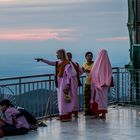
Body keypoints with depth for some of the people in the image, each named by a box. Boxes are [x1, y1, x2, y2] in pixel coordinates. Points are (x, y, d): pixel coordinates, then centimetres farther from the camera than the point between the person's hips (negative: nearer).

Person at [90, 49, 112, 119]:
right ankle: (103, 114, 4)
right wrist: (107, 83, -2)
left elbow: (92, 73, -4)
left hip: (96, 83, -3)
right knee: (103, 97, 8)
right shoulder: (107, 63, 1)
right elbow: (110, 73, -3)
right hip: (104, 84, 3)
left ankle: (97, 113, -1)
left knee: (97, 97, 1)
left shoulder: (97, 63, -7)